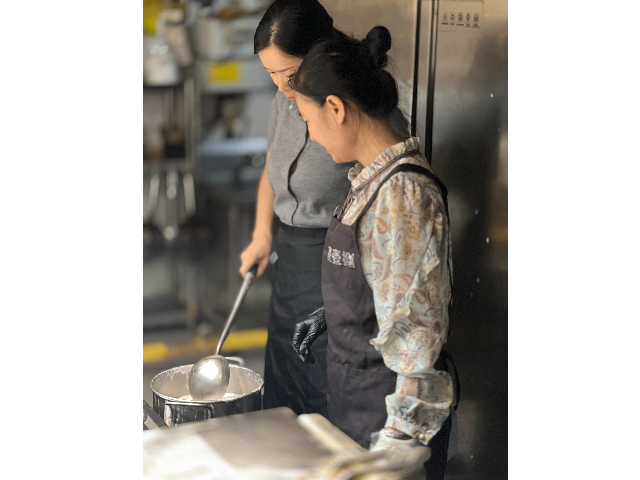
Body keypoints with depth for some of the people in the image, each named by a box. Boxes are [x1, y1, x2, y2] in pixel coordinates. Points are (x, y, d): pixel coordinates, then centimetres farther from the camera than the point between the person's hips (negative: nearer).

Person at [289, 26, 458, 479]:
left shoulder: (404, 193, -24)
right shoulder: (372, 179, 5)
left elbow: (415, 330, -25)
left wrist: (400, 438, -23)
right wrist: (327, 319, 19)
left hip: (389, 405, -9)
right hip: (354, 392, 9)